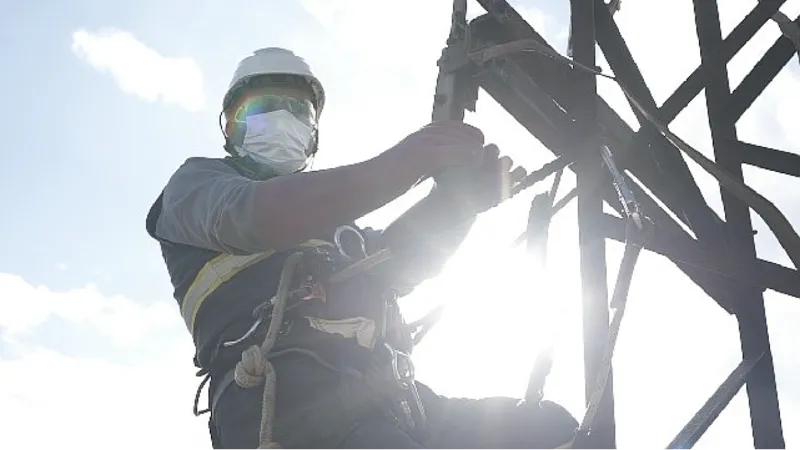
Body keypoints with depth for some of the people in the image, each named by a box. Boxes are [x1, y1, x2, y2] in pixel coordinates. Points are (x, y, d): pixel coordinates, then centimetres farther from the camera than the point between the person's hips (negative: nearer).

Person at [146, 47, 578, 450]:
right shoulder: (198, 181, 22)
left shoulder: (328, 215, 40)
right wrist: (390, 169, -20)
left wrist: (461, 196, -4)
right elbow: (250, 217, -5)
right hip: (288, 392, -7)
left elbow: (396, 262, 17)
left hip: (382, 398, 7)